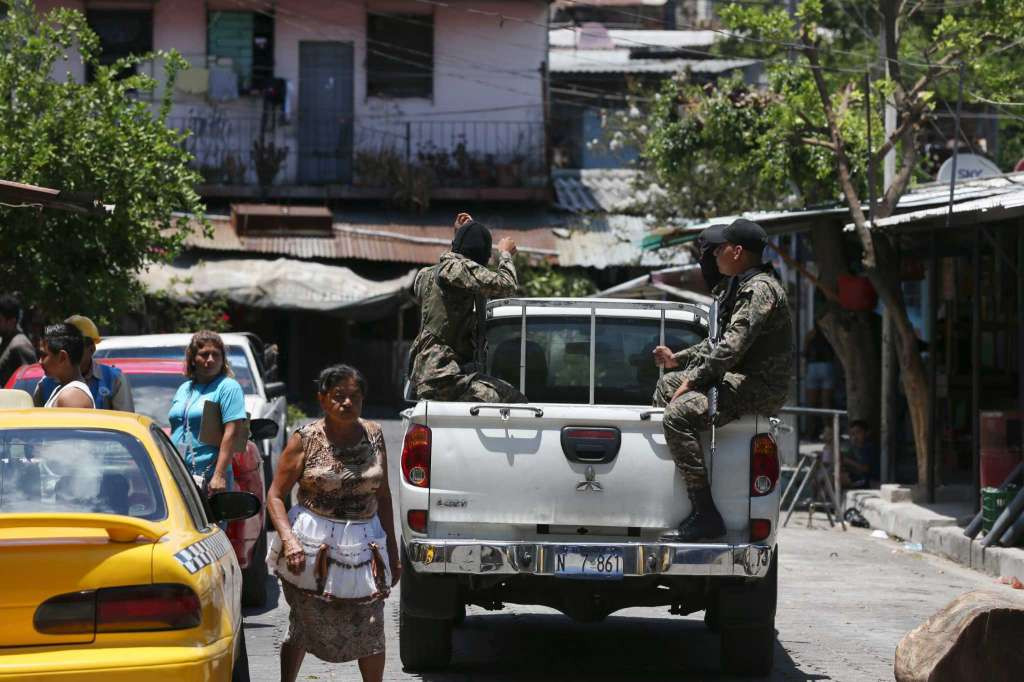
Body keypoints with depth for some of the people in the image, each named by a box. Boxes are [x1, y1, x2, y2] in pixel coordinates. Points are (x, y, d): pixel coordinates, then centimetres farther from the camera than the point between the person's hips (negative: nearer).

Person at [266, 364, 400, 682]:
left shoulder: (373, 435, 5)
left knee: (371, 631, 1)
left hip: (364, 545, 3)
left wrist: (392, 549, 11)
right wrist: (289, 541, -20)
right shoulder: (305, 439, -6)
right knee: (304, 626, 7)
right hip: (313, 545, -3)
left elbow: (383, 496, 12)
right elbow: (275, 496, -6)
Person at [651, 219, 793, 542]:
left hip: (759, 388, -12)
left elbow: (732, 347, -24)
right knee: (666, 384, 24)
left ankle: (706, 516, -28)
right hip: (737, 377, 12)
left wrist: (692, 382, -18)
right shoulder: (738, 286, 18)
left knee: (679, 413, -28)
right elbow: (719, 341, 29)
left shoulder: (760, 289, -17)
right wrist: (678, 359, 24)